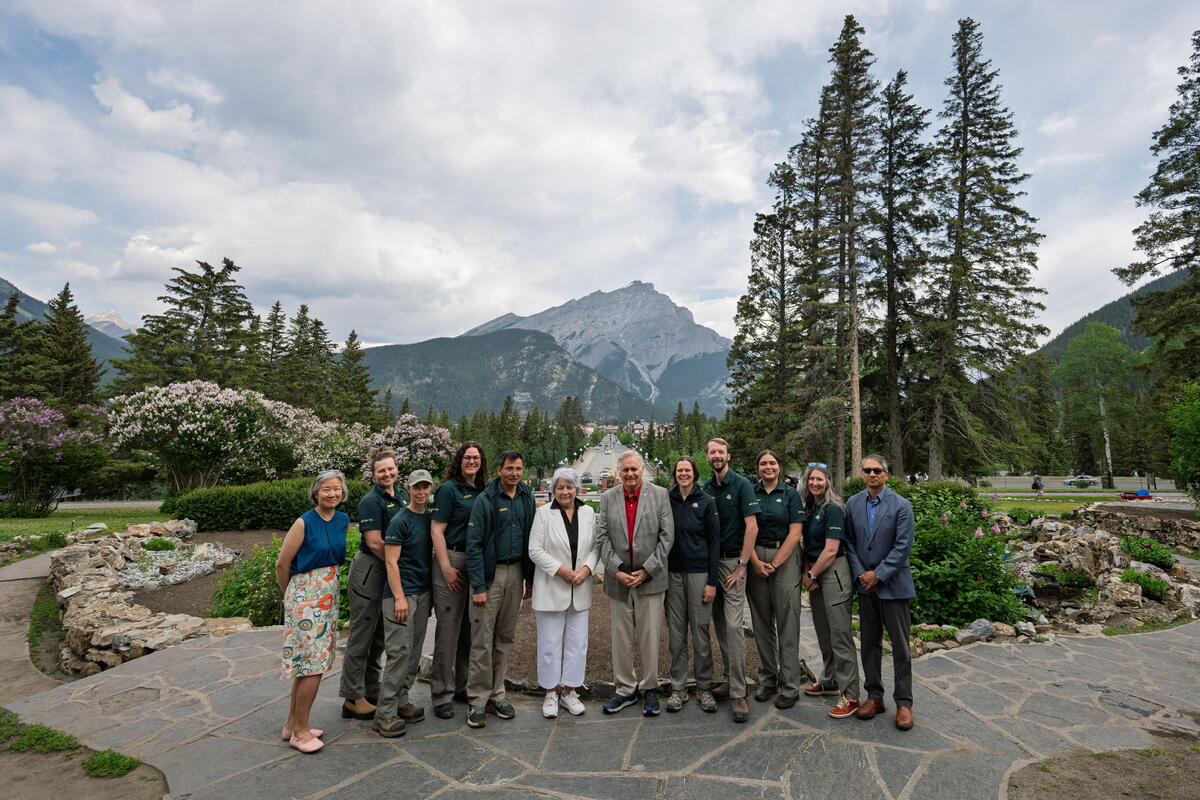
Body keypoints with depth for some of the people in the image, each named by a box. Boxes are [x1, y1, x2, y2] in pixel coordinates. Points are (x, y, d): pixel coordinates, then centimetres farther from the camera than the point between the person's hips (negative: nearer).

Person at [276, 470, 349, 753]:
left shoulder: (343, 520, 3)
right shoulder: (304, 523, -16)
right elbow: (282, 564, -8)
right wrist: (289, 594, 4)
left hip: (329, 596, 6)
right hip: (305, 597, -6)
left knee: (306, 665, 14)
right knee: (312, 666, -4)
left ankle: (292, 724, 27)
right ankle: (300, 731, 11)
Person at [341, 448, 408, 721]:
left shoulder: (403, 497, 9)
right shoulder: (371, 501, -14)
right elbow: (375, 543, -19)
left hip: (391, 573, 8)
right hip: (369, 571, -8)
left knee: (379, 635, 17)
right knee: (361, 636, 2)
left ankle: (371, 690, 31)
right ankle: (353, 700, 12)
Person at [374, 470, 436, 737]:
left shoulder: (430, 519, 11)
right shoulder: (400, 521, -9)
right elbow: (391, 562, -12)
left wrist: (432, 592, 13)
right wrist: (399, 597, -17)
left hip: (424, 592, 7)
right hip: (402, 593, -7)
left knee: (414, 652, 11)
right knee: (399, 651, -7)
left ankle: (401, 702, 21)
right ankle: (385, 712, 1)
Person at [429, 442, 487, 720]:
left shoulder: (483, 491, 11)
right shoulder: (449, 489, -5)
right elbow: (437, 531, -9)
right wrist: (446, 568, -14)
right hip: (453, 560, -6)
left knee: (471, 628, 13)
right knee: (448, 628, 0)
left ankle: (463, 686, 27)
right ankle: (441, 694, 13)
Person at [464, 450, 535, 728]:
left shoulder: (526, 497, 6)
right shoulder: (485, 499, -10)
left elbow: (531, 539, 10)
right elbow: (474, 544, -11)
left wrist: (530, 577, 8)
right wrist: (478, 586, -15)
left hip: (516, 572, 5)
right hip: (490, 572, -5)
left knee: (506, 637, 12)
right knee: (482, 639, -2)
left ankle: (496, 694, 25)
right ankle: (478, 700, 11)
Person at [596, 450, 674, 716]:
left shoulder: (660, 495, -2)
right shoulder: (608, 498, 4)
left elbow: (667, 535, -5)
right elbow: (602, 537, 0)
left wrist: (646, 570, -10)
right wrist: (616, 570, -10)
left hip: (650, 578, -2)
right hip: (618, 579, 2)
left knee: (649, 636, 6)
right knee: (621, 637, 11)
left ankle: (649, 689, 23)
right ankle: (625, 689, 25)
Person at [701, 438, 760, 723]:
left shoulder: (742, 485, -6)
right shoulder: (705, 488, 9)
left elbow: (752, 527, -11)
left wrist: (741, 565, -13)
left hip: (732, 561, -5)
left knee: (733, 626, -9)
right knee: (719, 624, 12)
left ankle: (738, 693, -3)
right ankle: (731, 678, 25)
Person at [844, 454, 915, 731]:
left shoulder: (901, 506, -8)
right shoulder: (853, 504, 4)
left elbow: (903, 547, -12)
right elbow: (849, 542, 5)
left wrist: (878, 575, -14)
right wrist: (860, 574, -6)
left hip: (892, 584, -4)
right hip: (865, 584, 4)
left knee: (900, 646, 3)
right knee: (869, 643, 11)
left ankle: (904, 702, 15)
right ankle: (874, 697, 23)